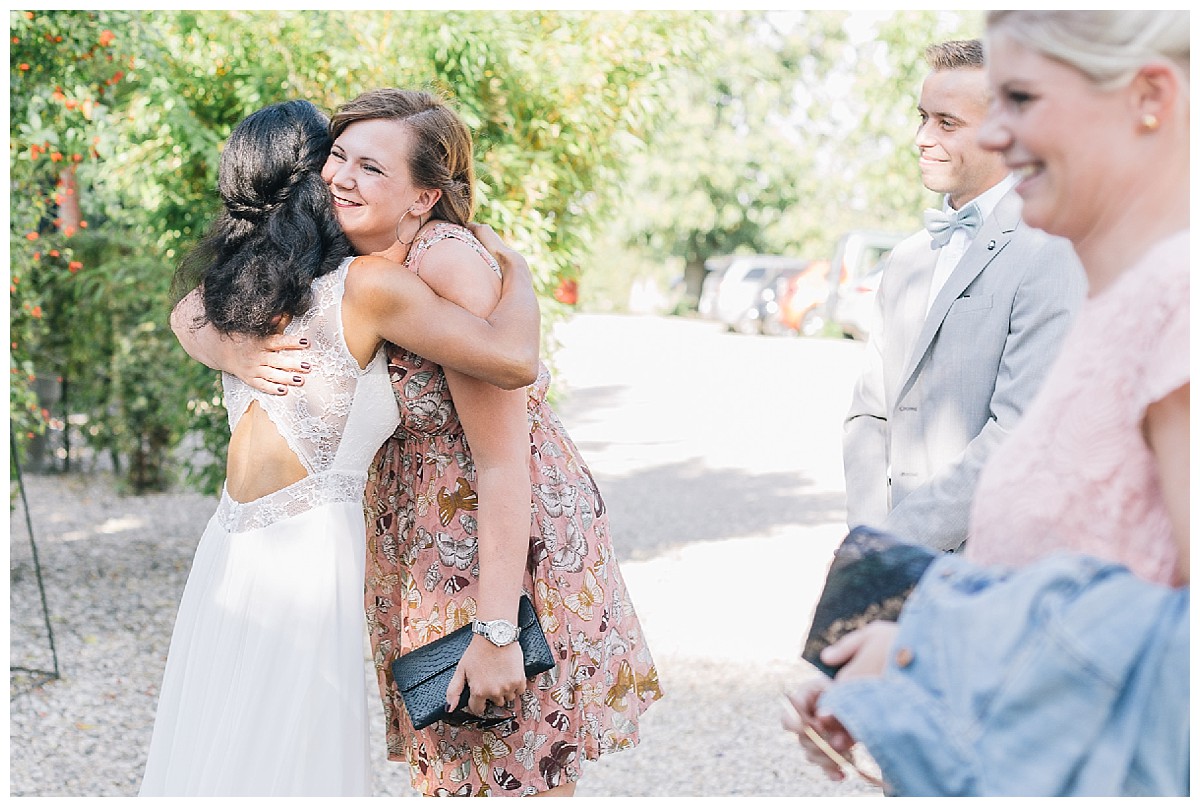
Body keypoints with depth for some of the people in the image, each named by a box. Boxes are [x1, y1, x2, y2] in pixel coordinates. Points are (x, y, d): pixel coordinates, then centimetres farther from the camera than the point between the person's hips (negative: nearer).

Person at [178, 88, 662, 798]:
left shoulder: (450, 265, -25)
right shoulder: (334, 259, -3)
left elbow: (503, 465, -27)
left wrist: (495, 632, -28)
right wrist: (244, 351, -22)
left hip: (515, 534, -7)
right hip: (418, 539, 7)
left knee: (518, 771, 2)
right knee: (449, 759, 16)